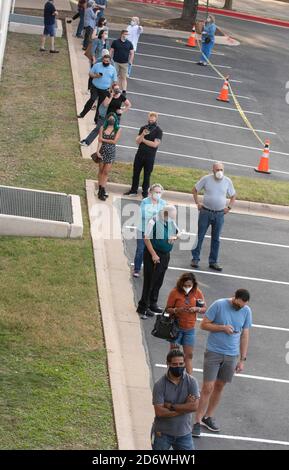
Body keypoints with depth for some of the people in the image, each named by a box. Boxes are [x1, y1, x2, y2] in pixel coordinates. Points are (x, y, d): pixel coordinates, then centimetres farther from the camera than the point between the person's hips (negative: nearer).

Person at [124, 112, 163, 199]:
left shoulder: (158, 131, -6)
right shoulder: (143, 128, 6)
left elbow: (155, 144, -15)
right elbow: (137, 141, -1)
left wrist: (143, 140, -7)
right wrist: (143, 135, -20)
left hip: (150, 156, -4)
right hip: (140, 154, 4)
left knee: (147, 175, 5)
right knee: (136, 173, 10)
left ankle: (145, 193, 16)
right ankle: (133, 190, 23)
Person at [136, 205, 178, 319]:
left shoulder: (171, 222, 4)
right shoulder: (154, 222, -17)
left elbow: (178, 233, 19)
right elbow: (147, 239, -17)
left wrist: (175, 237, -6)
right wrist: (154, 254, -20)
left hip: (165, 255, 7)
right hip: (153, 255, -7)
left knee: (158, 282, 16)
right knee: (149, 282, -3)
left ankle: (152, 304, 31)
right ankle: (143, 307, 4)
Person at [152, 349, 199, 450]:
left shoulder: (191, 382, -7)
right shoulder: (159, 385, -11)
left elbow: (194, 406, -18)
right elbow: (159, 412, -18)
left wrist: (170, 406, -16)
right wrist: (184, 408, -17)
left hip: (184, 433, 1)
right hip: (162, 433, -1)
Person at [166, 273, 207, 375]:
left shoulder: (197, 292, -4)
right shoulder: (175, 292, -12)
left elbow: (204, 309, 2)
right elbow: (168, 309, -7)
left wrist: (196, 309, -19)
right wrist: (177, 310, -27)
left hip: (190, 328, 2)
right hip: (176, 327, -2)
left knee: (189, 355, 4)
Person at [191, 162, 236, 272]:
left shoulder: (227, 181, -1)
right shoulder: (206, 179, -6)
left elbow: (233, 196, 13)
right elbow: (195, 190, 6)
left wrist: (229, 207, 3)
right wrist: (198, 204, -1)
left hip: (219, 214, 2)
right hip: (205, 212, -2)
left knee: (216, 239, 8)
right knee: (199, 236, 2)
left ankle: (213, 262, 17)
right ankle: (195, 259, 11)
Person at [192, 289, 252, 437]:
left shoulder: (246, 311, -1)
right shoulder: (219, 305, -12)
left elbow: (245, 335, 6)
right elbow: (203, 325, -7)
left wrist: (242, 359, 5)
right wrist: (222, 327, -20)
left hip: (231, 355, 4)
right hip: (213, 352, -4)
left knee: (219, 387, 14)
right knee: (208, 388, -5)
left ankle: (208, 417, 29)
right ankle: (197, 421, 4)